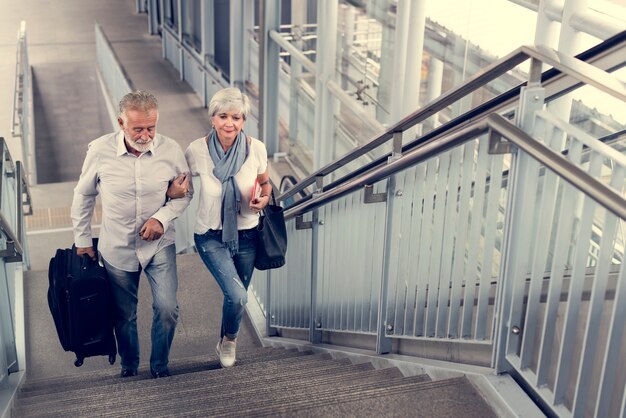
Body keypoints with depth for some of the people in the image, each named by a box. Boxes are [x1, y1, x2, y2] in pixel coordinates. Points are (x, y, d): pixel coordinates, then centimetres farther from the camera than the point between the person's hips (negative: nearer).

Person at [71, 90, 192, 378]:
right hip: (116, 247, 0)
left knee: (167, 309, -6)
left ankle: (160, 365, 21)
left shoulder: (170, 150, -15)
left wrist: (163, 217, -17)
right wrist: (82, 240, 5)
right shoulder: (100, 150, -15)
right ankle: (129, 366, 40)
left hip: (159, 245, 0)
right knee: (124, 315, 14)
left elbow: (185, 192, 0)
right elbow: (83, 196, 0)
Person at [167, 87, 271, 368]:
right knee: (237, 296, -19)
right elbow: (178, 185, -1)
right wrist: (173, 191, -25)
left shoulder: (256, 148, -12)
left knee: (236, 297, 17)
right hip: (211, 237, -2)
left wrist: (265, 198, -16)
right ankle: (229, 340, 15)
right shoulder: (197, 150, -16)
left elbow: (265, 182, 6)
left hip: (246, 235, 3)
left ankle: (226, 344, 48)